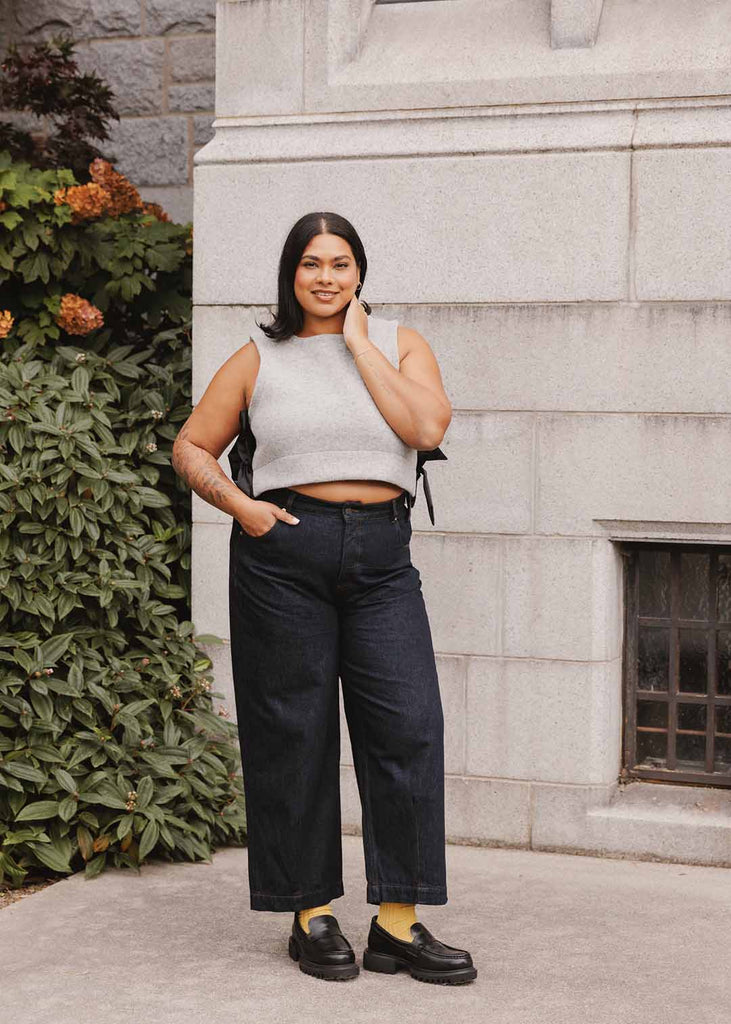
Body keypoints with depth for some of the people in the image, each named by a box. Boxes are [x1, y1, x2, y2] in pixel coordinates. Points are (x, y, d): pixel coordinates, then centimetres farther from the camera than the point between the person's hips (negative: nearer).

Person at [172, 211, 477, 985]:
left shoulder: (400, 344, 11)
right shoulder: (258, 358, 9)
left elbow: (426, 426, -7)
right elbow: (192, 447, 12)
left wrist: (358, 343, -3)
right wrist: (237, 504, -5)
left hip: (382, 555, 1)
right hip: (284, 551, -1)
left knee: (408, 725, -7)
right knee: (295, 734, 2)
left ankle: (397, 924, 0)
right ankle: (311, 915, 14)